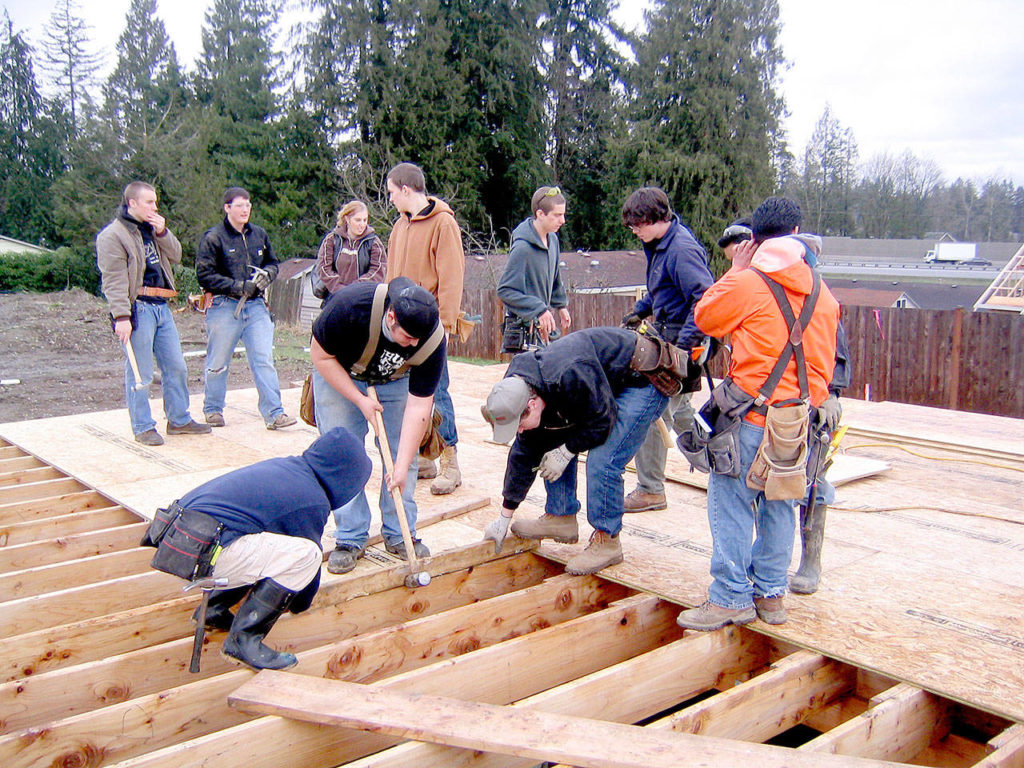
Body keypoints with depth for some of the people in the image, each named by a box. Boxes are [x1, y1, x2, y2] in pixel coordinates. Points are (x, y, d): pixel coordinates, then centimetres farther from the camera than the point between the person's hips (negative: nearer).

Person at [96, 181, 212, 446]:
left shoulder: (153, 229, 17)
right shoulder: (113, 235, -7)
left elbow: (176, 256, 14)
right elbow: (114, 280, -14)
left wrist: (163, 233, -2)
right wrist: (121, 316, -20)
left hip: (161, 307, 8)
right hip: (138, 309, -8)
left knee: (176, 366, 12)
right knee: (140, 373, -2)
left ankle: (179, 420, 23)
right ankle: (143, 427, 9)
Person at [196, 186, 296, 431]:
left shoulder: (259, 234, 11)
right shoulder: (213, 237, -4)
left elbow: (272, 263, 22)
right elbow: (204, 275, -9)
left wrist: (267, 274, -1)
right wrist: (237, 286, -16)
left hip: (255, 305, 4)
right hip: (224, 307, -3)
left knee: (264, 359, -4)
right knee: (218, 363, 8)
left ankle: (274, 413, -4)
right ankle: (213, 409, 26)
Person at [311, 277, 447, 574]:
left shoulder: (433, 340, -31)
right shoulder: (350, 305, -38)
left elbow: (419, 405, -27)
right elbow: (321, 356, -21)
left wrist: (402, 468, -28)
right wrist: (360, 400, -25)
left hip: (394, 381, 2)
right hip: (338, 376, -1)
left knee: (403, 454, -4)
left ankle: (400, 535, 9)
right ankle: (350, 538, 3)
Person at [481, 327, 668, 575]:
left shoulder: (571, 377, -39)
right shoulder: (517, 390, -10)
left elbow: (602, 422, -26)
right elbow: (524, 452, 1)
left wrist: (566, 451, -18)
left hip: (644, 381, -8)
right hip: (605, 384, 9)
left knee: (602, 460, -20)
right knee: (554, 442, 3)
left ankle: (606, 542, -6)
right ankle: (561, 517, 15)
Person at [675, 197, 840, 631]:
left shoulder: (748, 283, -10)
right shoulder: (821, 292, 9)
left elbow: (704, 318, 7)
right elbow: (824, 358, 15)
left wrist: (735, 270, 12)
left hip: (752, 415, -6)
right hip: (799, 416, 6)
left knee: (731, 503, 1)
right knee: (779, 505, 15)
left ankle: (731, 599, 4)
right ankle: (771, 593, 23)